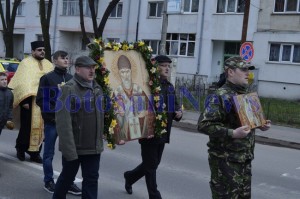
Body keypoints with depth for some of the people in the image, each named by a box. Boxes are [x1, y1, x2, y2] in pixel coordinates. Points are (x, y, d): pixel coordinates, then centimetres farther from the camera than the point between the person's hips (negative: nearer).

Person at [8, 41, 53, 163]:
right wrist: (24, 100, -16)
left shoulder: (49, 65, 13)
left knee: (40, 127, 5)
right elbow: (22, 83, -8)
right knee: (27, 127, 3)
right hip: (30, 100, -4)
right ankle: (21, 148, 24)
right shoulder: (26, 63, -1)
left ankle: (35, 152, 15)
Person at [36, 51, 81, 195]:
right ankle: (49, 182, 19)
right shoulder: (47, 78, -4)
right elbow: (40, 100, -6)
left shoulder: (71, 79, 8)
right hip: (52, 121, -4)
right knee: (49, 153, 6)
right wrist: (51, 116, -12)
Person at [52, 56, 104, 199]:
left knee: (91, 179, 10)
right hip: (74, 147, -6)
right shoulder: (69, 89, -14)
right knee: (67, 177, 13)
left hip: (94, 147, 6)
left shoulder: (97, 88, 9)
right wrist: (69, 149, -24)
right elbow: (63, 122, -20)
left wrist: (100, 141, 13)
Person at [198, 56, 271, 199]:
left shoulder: (247, 94, 13)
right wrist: (232, 133, -29)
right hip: (225, 159, -9)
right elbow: (204, 125, -24)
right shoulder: (221, 96, -16)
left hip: (245, 158, 9)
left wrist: (261, 125, 7)